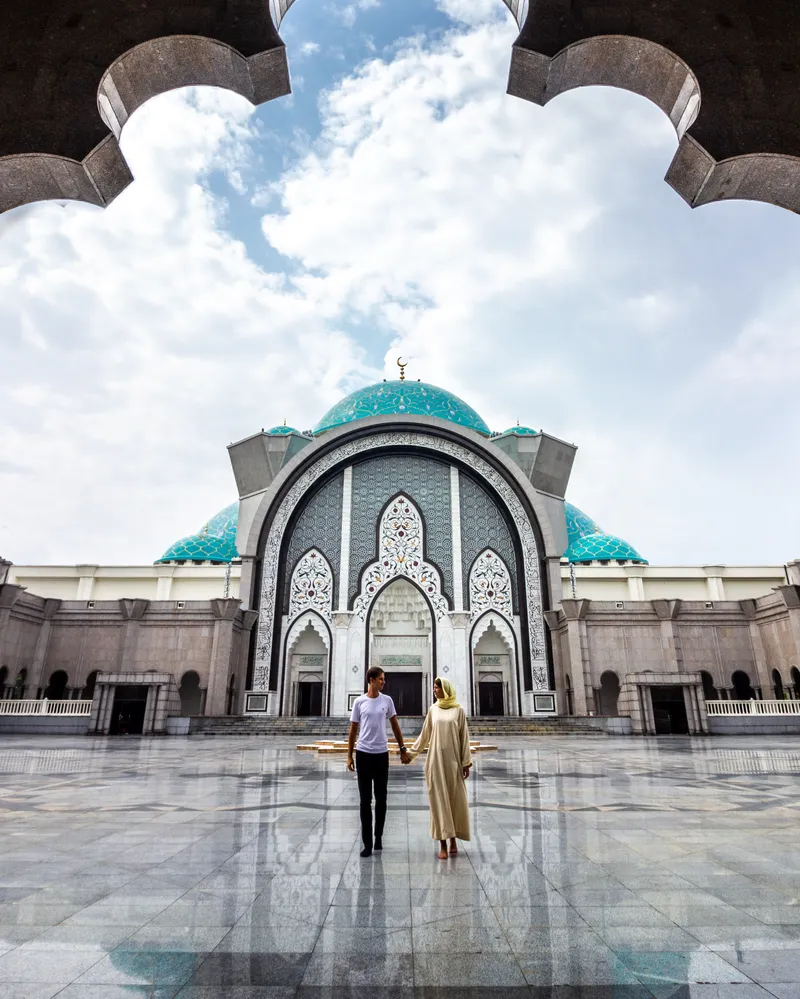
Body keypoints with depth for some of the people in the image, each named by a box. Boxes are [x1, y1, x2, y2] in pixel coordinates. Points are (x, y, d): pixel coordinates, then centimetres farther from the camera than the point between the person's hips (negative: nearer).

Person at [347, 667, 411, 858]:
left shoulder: (387, 700, 2)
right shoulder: (359, 702, -3)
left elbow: (395, 726, 10)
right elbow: (353, 730, 4)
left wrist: (403, 749, 8)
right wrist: (349, 756, 3)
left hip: (382, 754, 2)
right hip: (363, 754, -1)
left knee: (381, 799, 10)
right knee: (365, 800, 3)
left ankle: (378, 836, 26)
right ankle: (367, 843, 11)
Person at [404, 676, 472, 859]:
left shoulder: (458, 710, 0)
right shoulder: (432, 709, 6)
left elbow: (464, 737, 0)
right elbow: (424, 735, 12)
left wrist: (466, 762, -4)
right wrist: (411, 754, 11)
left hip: (453, 760, -1)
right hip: (435, 760, 1)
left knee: (455, 799, 4)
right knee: (438, 799, 1)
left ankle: (453, 839, 21)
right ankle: (443, 844, 6)